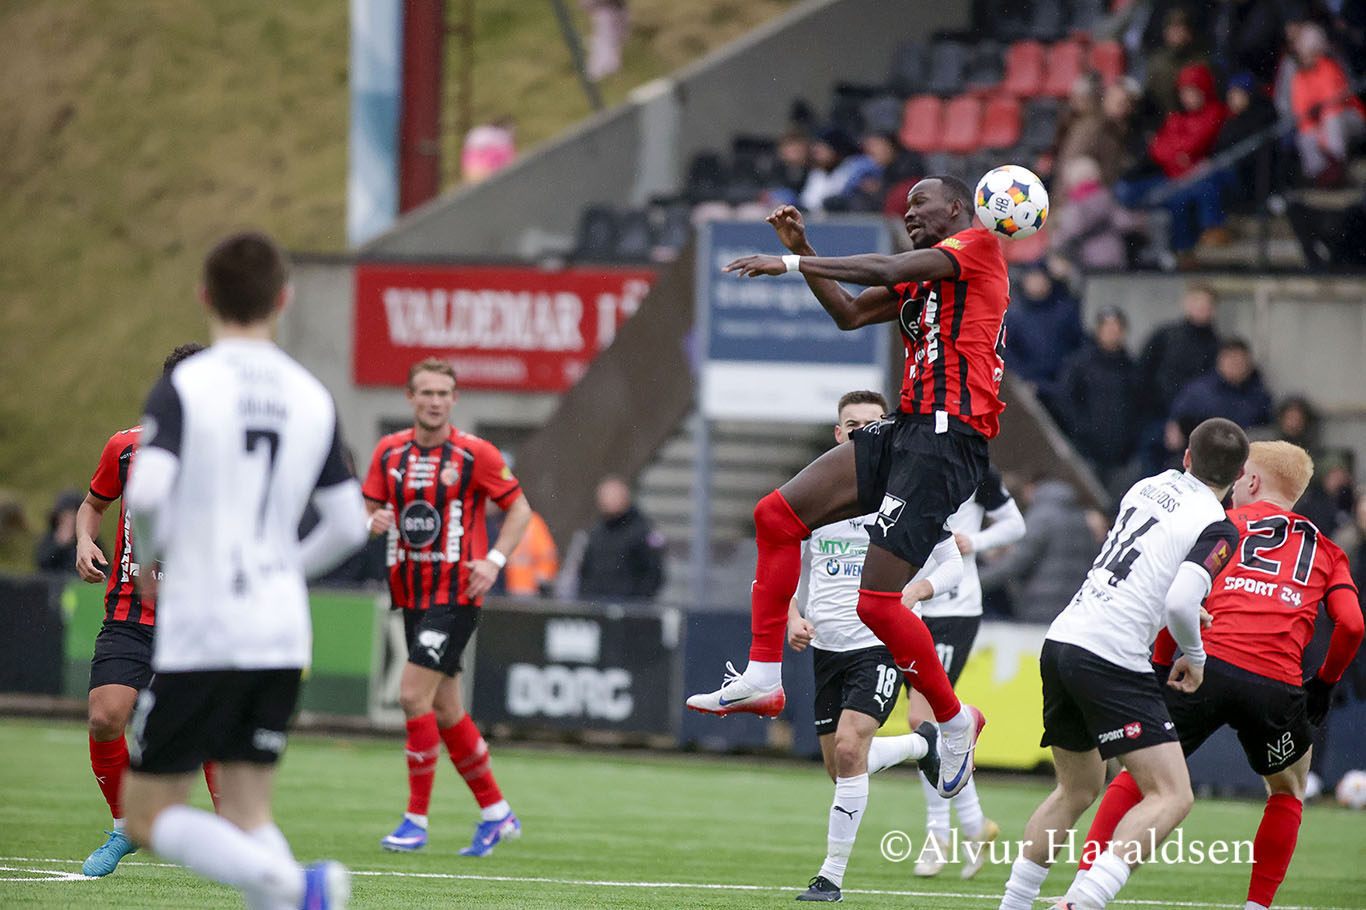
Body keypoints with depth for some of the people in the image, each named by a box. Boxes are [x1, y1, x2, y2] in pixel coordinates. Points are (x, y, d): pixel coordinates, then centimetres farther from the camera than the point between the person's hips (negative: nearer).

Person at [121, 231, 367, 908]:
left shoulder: (184, 386, -7)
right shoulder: (313, 399, 7)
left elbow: (145, 492, -20)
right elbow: (348, 526, 8)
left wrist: (145, 559, 1)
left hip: (196, 634, -5)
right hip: (282, 637, 5)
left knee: (148, 815, 3)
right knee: (245, 818, 12)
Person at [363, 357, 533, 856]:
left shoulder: (475, 454, -7)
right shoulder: (389, 452, 6)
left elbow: (519, 508, 0)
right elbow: (369, 510, 12)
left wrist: (494, 559, -12)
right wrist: (373, 521, -11)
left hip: (456, 594, -6)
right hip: (411, 594, 6)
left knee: (413, 695, -16)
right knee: (445, 710, 11)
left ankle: (417, 819, -8)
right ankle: (496, 811, 24)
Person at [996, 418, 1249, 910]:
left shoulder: (1148, 487, 15)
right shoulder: (1217, 527, -7)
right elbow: (1180, 603, -19)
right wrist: (1195, 655, -2)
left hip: (1060, 643, 8)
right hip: (1112, 661, -8)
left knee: (1078, 788, 24)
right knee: (1172, 796, -7)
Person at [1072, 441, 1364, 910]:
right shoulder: (1326, 552, 22)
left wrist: (1161, 666, 15)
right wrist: (1324, 684, 21)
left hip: (1210, 665, -1)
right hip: (1277, 686, 1)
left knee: (1137, 776, 13)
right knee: (1287, 791, 27)